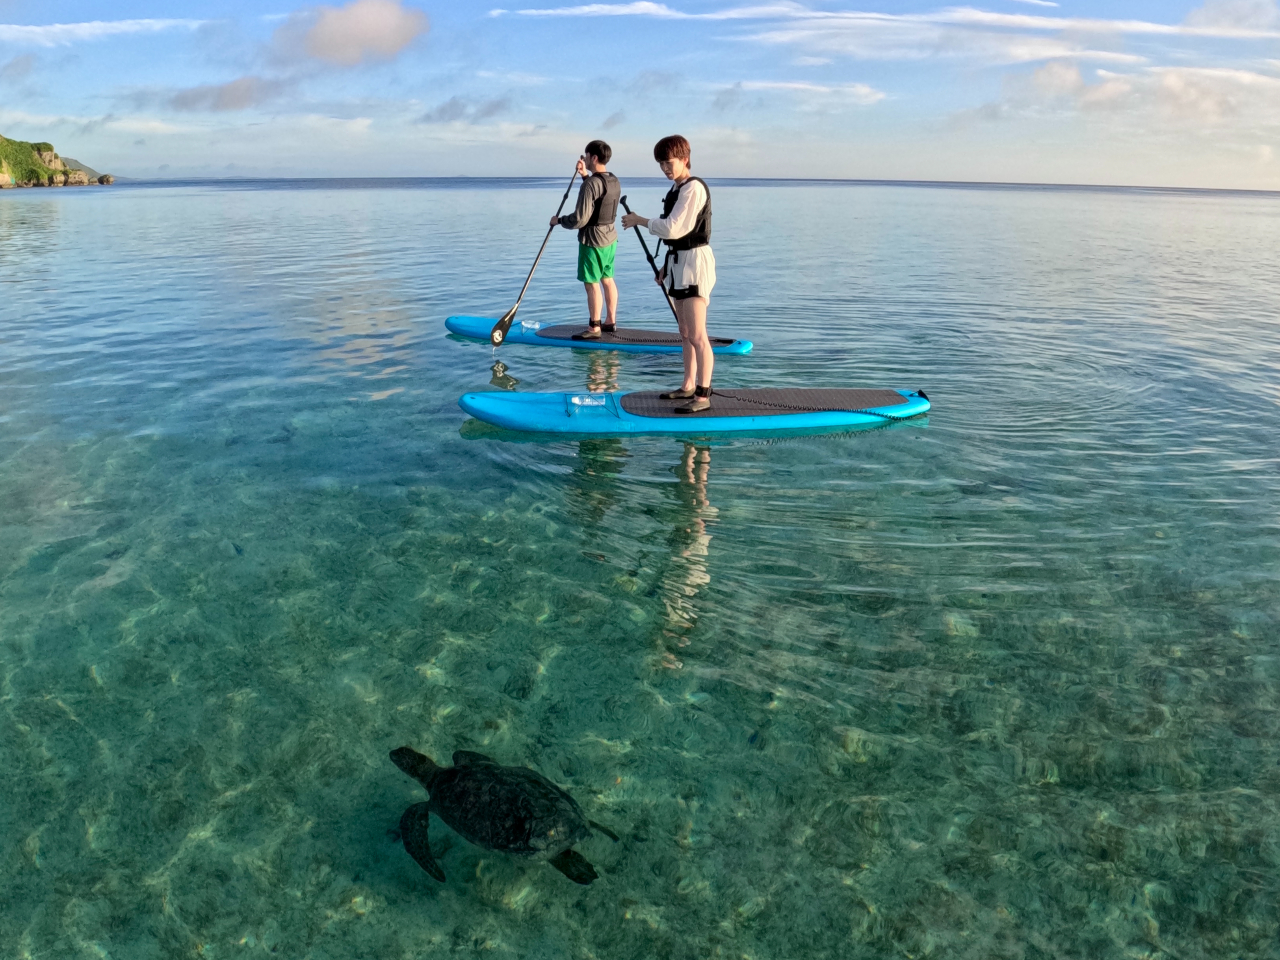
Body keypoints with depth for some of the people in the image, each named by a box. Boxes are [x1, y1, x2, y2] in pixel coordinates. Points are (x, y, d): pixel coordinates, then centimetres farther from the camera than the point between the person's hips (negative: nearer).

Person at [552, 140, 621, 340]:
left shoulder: (591, 184, -21)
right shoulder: (614, 181, 4)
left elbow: (580, 219, -22)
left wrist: (559, 220, -5)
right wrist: (586, 176, 19)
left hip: (593, 240, -9)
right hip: (610, 237, 9)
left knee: (592, 284, -2)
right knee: (607, 279, 16)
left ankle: (594, 328, 2)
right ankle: (611, 322, 23)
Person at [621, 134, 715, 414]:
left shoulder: (694, 188, -15)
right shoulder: (678, 188, 15)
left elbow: (673, 228, -22)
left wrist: (639, 220, -11)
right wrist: (667, 265, 20)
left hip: (694, 263, -10)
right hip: (679, 261, 10)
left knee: (697, 335, -11)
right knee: (685, 332, 15)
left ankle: (703, 396, -8)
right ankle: (688, 387, 24)